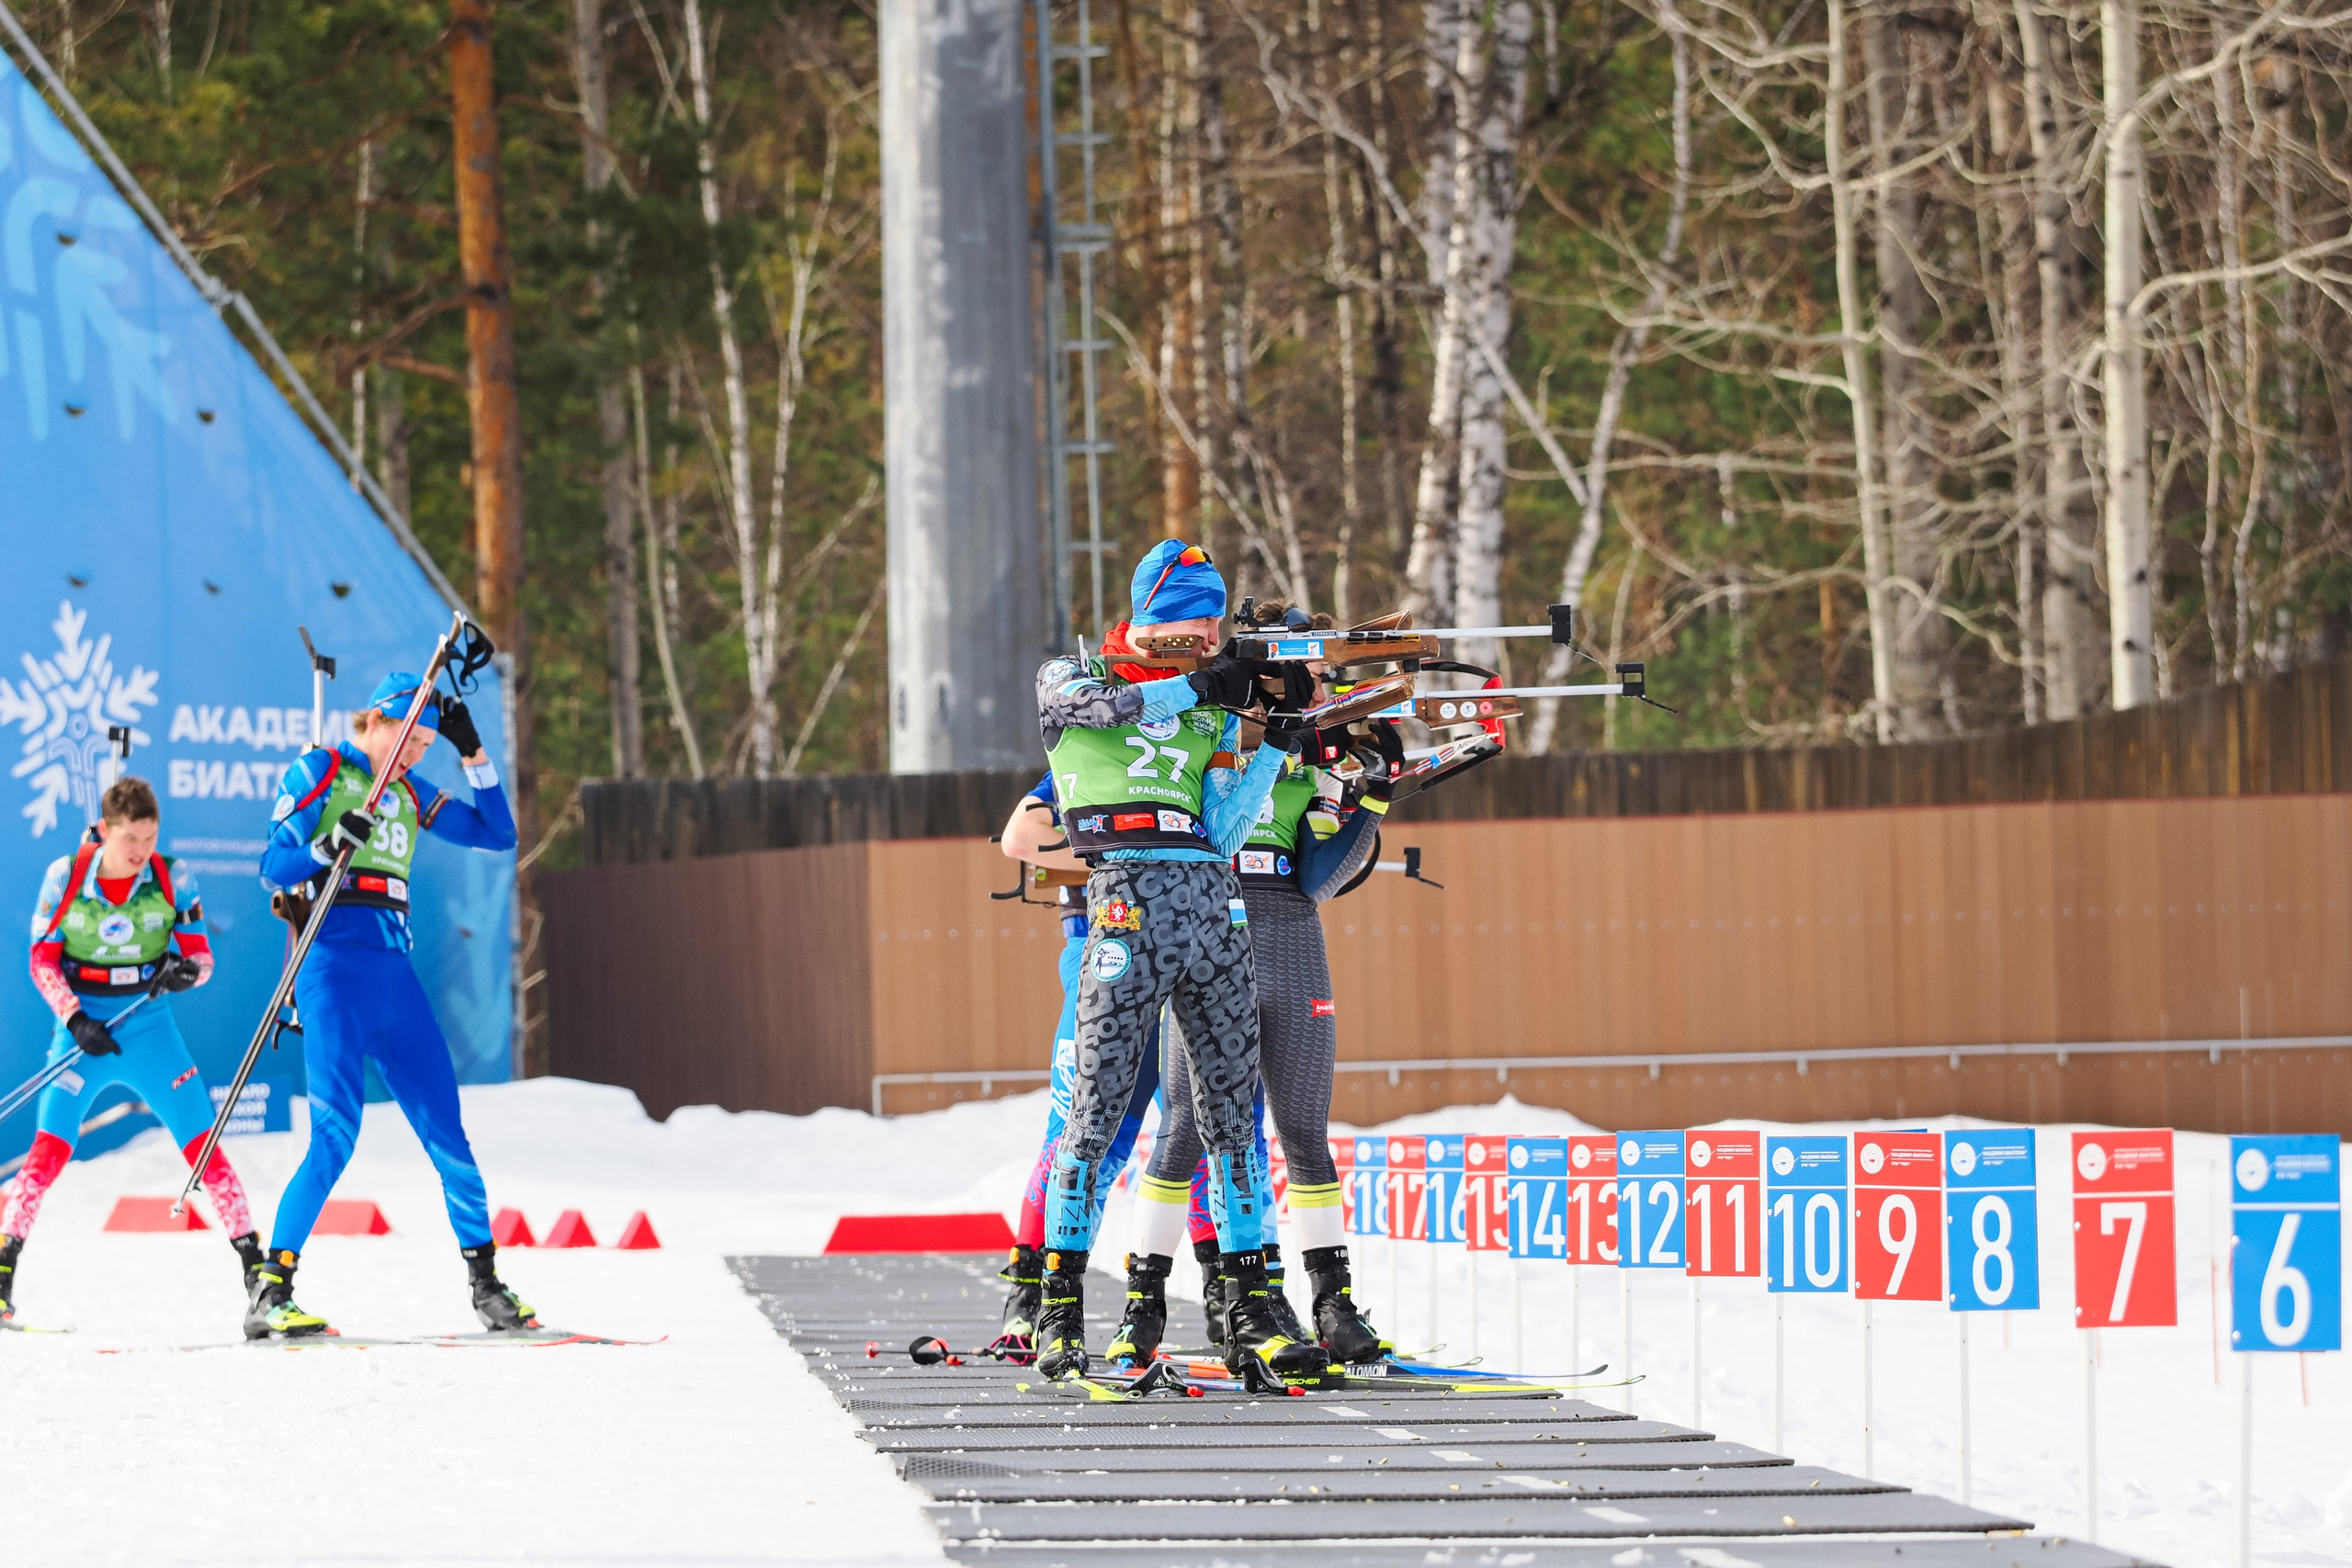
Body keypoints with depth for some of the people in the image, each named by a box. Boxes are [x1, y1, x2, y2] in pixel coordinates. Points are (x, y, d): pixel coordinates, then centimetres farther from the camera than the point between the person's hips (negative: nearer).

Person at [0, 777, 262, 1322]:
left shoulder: (173, 879, -5)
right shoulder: (66, 876, -6)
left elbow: (201, 955, 0)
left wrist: (187, 970, -25)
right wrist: (75, 1020, -15)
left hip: (149, 1027, 1)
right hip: (83, 1028, -1)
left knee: (204, 1146, -6)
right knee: (49, 1149, -13)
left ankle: (255, 1266, -2)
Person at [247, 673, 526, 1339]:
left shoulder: (408, 795, 20)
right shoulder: (319, 772, 4)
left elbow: (498, 833, 20)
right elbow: (273, 866, -3)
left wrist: (473, 753, 11)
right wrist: (328, 845, -22)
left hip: (393, 968, 6)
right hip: (333, 957, -6)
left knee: (446, 1128, 5)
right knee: (337, 1131, -18)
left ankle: (486, 1283, 16)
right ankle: (269, 1295, -18)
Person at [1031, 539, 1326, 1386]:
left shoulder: (1212, 706, 19)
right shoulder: (1071, 677, 10)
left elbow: (1221, 831, 8)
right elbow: (1098, 705, -14)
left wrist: (1276, 742, -1)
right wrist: (1199, 686, -14)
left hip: (1215, 904, 5)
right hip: (1128, 900, -5)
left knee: (1234, 1112, 3)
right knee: (1097, 1110, -7)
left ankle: (1250, 1316, 5)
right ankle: (1059, 1313, 0)